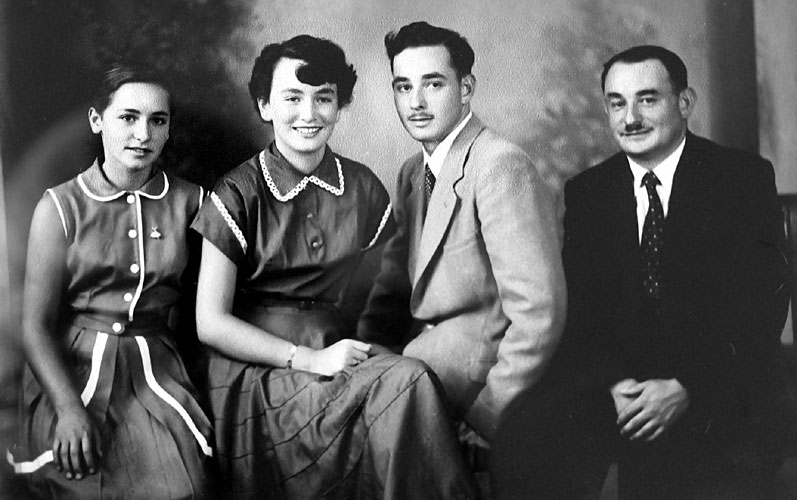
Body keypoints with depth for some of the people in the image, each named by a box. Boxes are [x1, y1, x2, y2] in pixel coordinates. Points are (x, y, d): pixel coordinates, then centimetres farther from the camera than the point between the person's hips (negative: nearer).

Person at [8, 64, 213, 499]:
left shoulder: (188, 202, 6)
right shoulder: (60, 207, 1)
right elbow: (36, 324, -3)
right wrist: (69, 408, -17)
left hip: (155, 370, 2)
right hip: (71, 369, -1)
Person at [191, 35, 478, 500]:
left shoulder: (364, 189, 8)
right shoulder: (237, 194, -2)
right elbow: (211, 323, -6)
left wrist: (364, 351, -10)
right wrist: (308, 359, -15)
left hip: (334, 356, 4)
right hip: (257, 372, -4)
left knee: (404, 380, -30)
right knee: (407, 381, -27)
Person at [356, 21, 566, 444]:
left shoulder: (501, 165, -17)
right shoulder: (412, 174, 12)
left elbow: (538, 312, -22)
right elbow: (396, 286, 16)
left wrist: (486, 415, -20)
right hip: (427, 352, 8)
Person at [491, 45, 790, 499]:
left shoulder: (746, 177, 2)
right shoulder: (586, 191, 12)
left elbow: (764, 306, -5)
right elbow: (583, 310, 6)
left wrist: (686, 387, -18)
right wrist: (614, 383, -14)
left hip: (715, 389, -2)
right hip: (614, 382, 3)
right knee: (522, 445, -23)